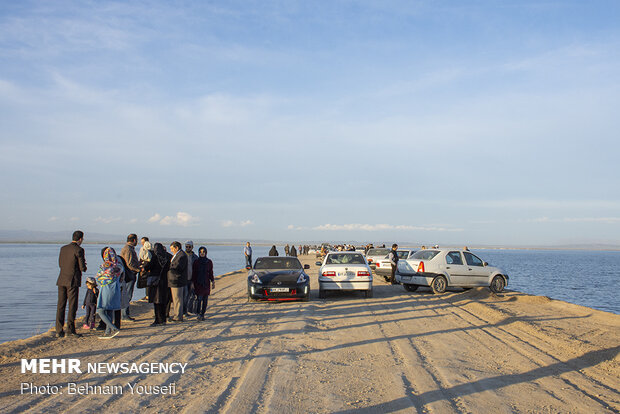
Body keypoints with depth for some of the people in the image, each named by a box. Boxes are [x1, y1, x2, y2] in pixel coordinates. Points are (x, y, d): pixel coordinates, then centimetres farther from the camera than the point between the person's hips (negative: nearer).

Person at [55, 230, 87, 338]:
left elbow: (60, 264, 18)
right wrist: (83, 266, 13)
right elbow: (82, 268, -11)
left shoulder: (63, 248, 10)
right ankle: (70, 330, 1)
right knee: (72, 306, 1)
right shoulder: (79, 250, -9)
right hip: (73, 281, -6)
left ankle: (59, 331, 8)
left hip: (62, 280, 6)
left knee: (61, 306, 7)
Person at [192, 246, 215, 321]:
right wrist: (192, 283, -2)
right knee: (199, 298, -13)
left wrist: (213, 282, 5)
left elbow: (211, 273, 10)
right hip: (198, 283, -2)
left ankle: (202, 314, 9)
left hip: (206, 283, 2)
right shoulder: (196, 262, 2)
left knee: (205, 300, 2)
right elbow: (193, 273, 3)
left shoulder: (209, 262, 6)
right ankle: (199, 314, -11)